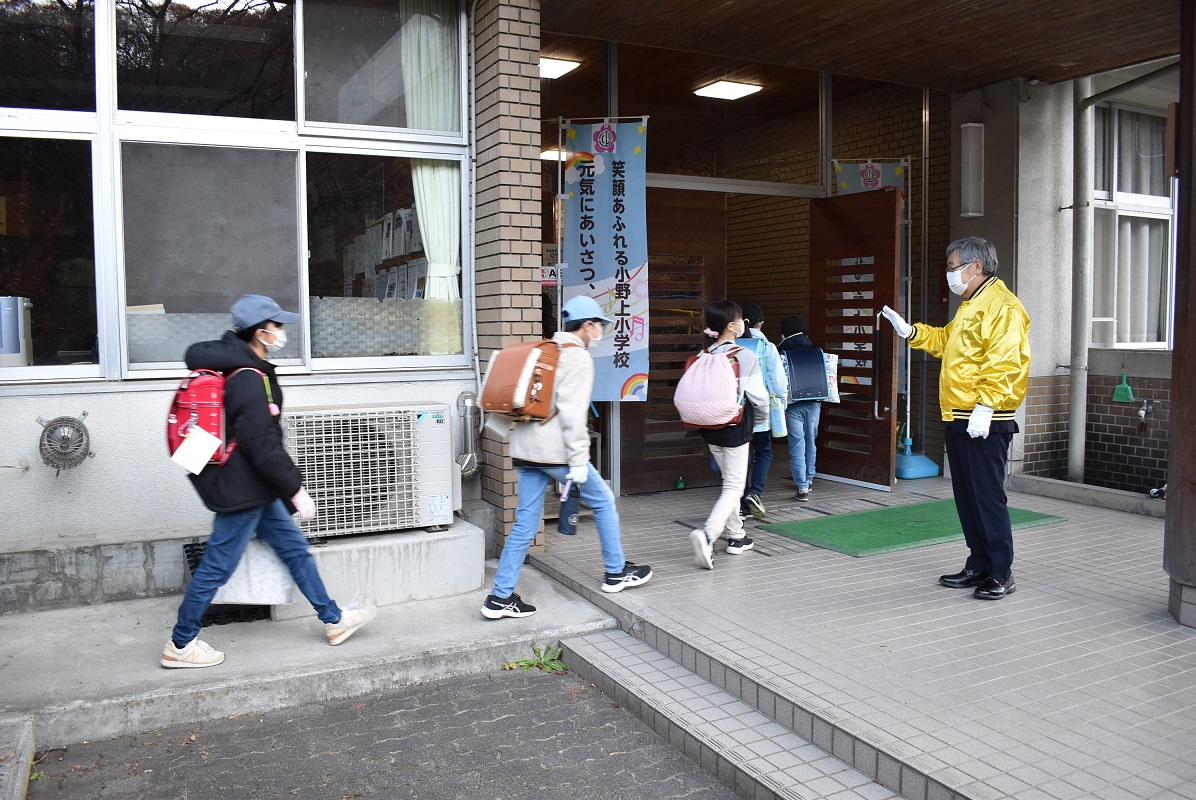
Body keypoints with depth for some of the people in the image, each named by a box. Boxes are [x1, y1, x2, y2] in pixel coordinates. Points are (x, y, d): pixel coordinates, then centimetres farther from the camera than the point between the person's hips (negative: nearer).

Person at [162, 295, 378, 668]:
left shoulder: (233, 364, 7)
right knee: (217, 566, 2)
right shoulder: (249, 381, -23)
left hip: (254, 487, 11)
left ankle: (334, 620, 26)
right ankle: (180, 645, 19)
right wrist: (295, 488, -18)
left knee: (294, 547, 15)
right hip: (242, 490, -11)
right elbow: (263, 445, -24)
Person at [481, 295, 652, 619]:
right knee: (603, 502, 11)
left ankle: (500, 597, 7)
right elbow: (572, 411, -16)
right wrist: (578, 460, -17)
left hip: (525, 448, 8)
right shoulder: (578, 356, -7)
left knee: (525, 522, 8)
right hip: (555, 450, -8)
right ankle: (617, 572, 24)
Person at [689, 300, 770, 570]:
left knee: (730, 482, 20)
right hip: (736, 429, -6)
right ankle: (708, 533, -19)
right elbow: (758, 395, -12)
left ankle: (736, 537, 29)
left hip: (710, 428, 6)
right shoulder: (745, 356, -15)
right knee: (734, 486, 0)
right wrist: (761, 417, 8)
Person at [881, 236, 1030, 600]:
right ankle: (978, 566, 24)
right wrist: (911, 332, 20)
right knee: (966, 496, 14)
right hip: (959, 419, 10)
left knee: (988, 496, -4)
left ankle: (1001, 574, 7)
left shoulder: (1002, 306, -13)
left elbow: (1004, 364, -22)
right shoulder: (969, 306, 20)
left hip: (984, 421, -10)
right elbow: (945, 340, 32)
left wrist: (985, 407, -26)